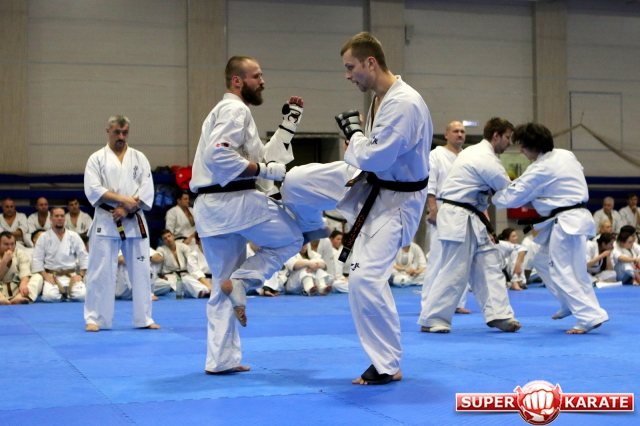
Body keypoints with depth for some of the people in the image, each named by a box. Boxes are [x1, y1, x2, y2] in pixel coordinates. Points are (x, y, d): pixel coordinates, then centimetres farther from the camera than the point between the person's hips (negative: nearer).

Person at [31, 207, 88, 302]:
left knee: (81, 295, -24)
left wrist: (81, 275, -3)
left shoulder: (74, 236, 7)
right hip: (52, 276, -1)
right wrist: (46, 276, -11)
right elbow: (37, 259, 0)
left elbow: (84, 256, 8)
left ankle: (67, 293, 9)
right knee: (50, 296, -30)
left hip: (71, 275, 1)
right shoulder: (44, 237, 3)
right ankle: (62, 294, 5)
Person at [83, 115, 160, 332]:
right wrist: (123, 199, -16)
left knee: (141, 271, 5)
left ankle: (144, 318, 14)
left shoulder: (139, 158, 8)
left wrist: (126, 210, -13)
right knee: (100, 271, -2)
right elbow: (93, 190, -8)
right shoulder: (97, 158, 3)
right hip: (106, 222, -2)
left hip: (135, 222, 2)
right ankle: (94, 318, 7)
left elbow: (147, 191, 0)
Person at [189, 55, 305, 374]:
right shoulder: (235, 109, -7)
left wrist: (289, 124, 23)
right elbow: (218, 155, -23)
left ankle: (221, 360, 15)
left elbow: (263, 157, 23)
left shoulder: (227, 110, 26)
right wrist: (264, 169, -18)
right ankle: (241, 282, -6)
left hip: (209, 209, 10)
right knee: (291, 239, 8)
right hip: (234, 202, -10)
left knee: (222, 287, 13)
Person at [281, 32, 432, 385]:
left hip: (394, 200, -9)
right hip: (368, 182, 9)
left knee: (366, 277, -15)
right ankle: (311, 230, 39)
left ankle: (387, 366, 0)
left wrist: (355, 134, -14)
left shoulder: (404, 104, -29)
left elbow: (375, 158, -31)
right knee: (296, 181, 4)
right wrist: (357, 145, -2)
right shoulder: (380, 98, 2)